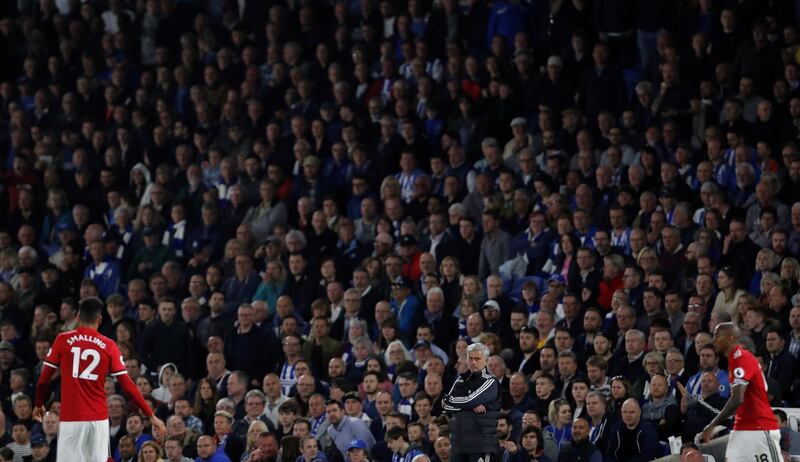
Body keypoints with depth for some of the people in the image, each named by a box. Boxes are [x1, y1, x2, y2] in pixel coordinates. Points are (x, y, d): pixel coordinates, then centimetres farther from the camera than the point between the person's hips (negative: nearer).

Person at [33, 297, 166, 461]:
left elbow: (44, 380, 4)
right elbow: (128, 386, 1)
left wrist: (39, 404, 24)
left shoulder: (63, 340, 1)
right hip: (98, 419, 1)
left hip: (71, 418, -1)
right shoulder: (108, 346, 2)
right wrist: (151, 416, 7)